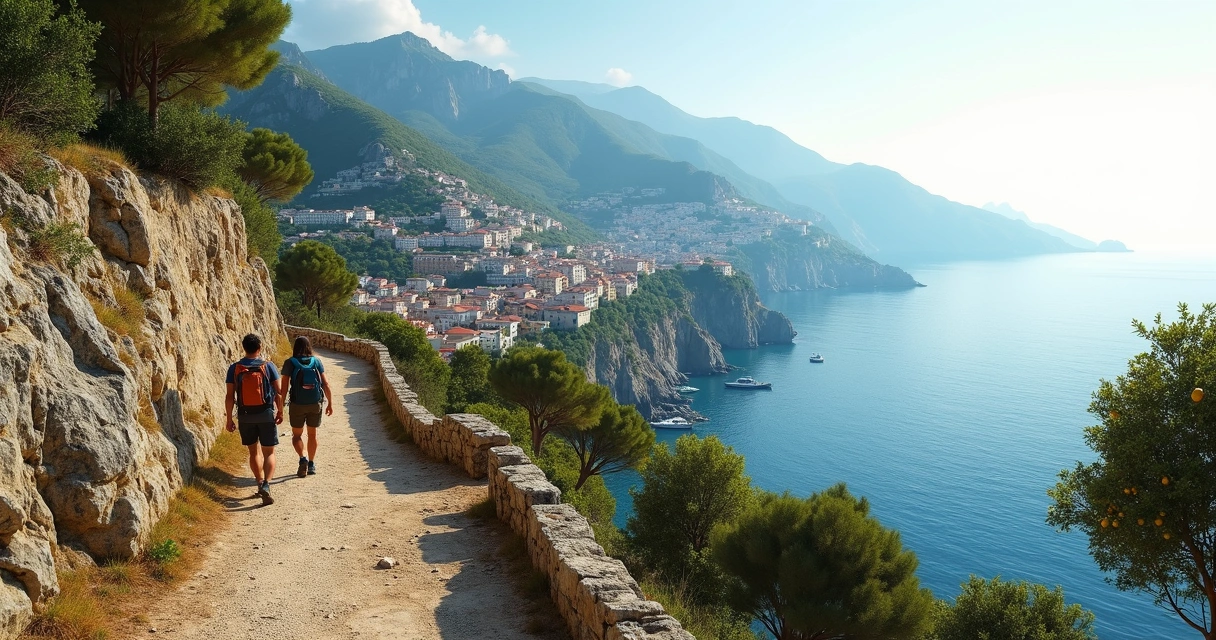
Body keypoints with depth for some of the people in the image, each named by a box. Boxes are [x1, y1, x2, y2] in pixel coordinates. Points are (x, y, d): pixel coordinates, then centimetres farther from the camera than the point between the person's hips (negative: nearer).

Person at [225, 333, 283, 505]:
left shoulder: (234, 368, -3)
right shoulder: (268, 366, -6)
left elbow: (230, 396, -4)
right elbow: (278, 392, -4)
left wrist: (229, 419, 4)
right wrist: (280, 412, 10)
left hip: (245, 416, 2)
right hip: (266, 414, -1)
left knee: (253, 452, 18)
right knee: (269, 453, 3)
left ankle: (260, 483, 22)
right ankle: (266, 484, -15)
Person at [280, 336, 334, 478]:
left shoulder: (290, 363, -6)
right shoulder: (317, 361, 0)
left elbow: (284, 387, -9)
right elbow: (326, 384, -2)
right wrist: (330, 403, 6)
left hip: (297, 404, -2)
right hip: (315, 404, 2)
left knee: (297, 435, 14)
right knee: (312, 434, 17)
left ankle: (302, 458, -9)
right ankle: (311, 465, 21)